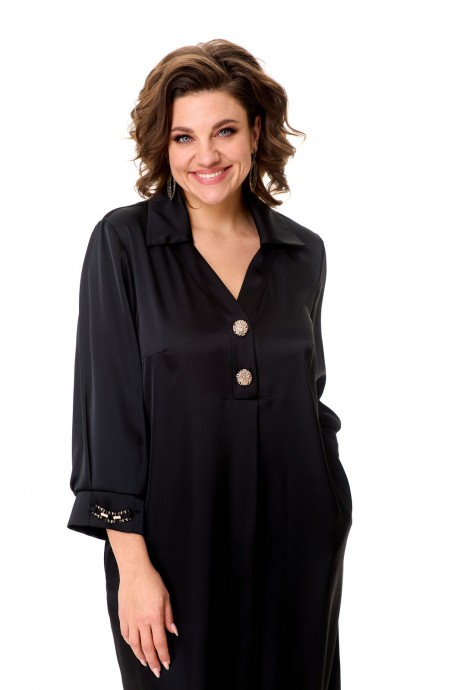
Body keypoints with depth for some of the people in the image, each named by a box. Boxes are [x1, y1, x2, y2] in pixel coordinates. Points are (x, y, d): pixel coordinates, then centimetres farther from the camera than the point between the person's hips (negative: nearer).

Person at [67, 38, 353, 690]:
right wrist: (132, 562, -13)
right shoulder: (123, 242, -6)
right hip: (177, 538, -3)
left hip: (298, 540, 3)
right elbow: (107, 402, -9)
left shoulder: (303, 252, 4)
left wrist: (332, 512, 9)